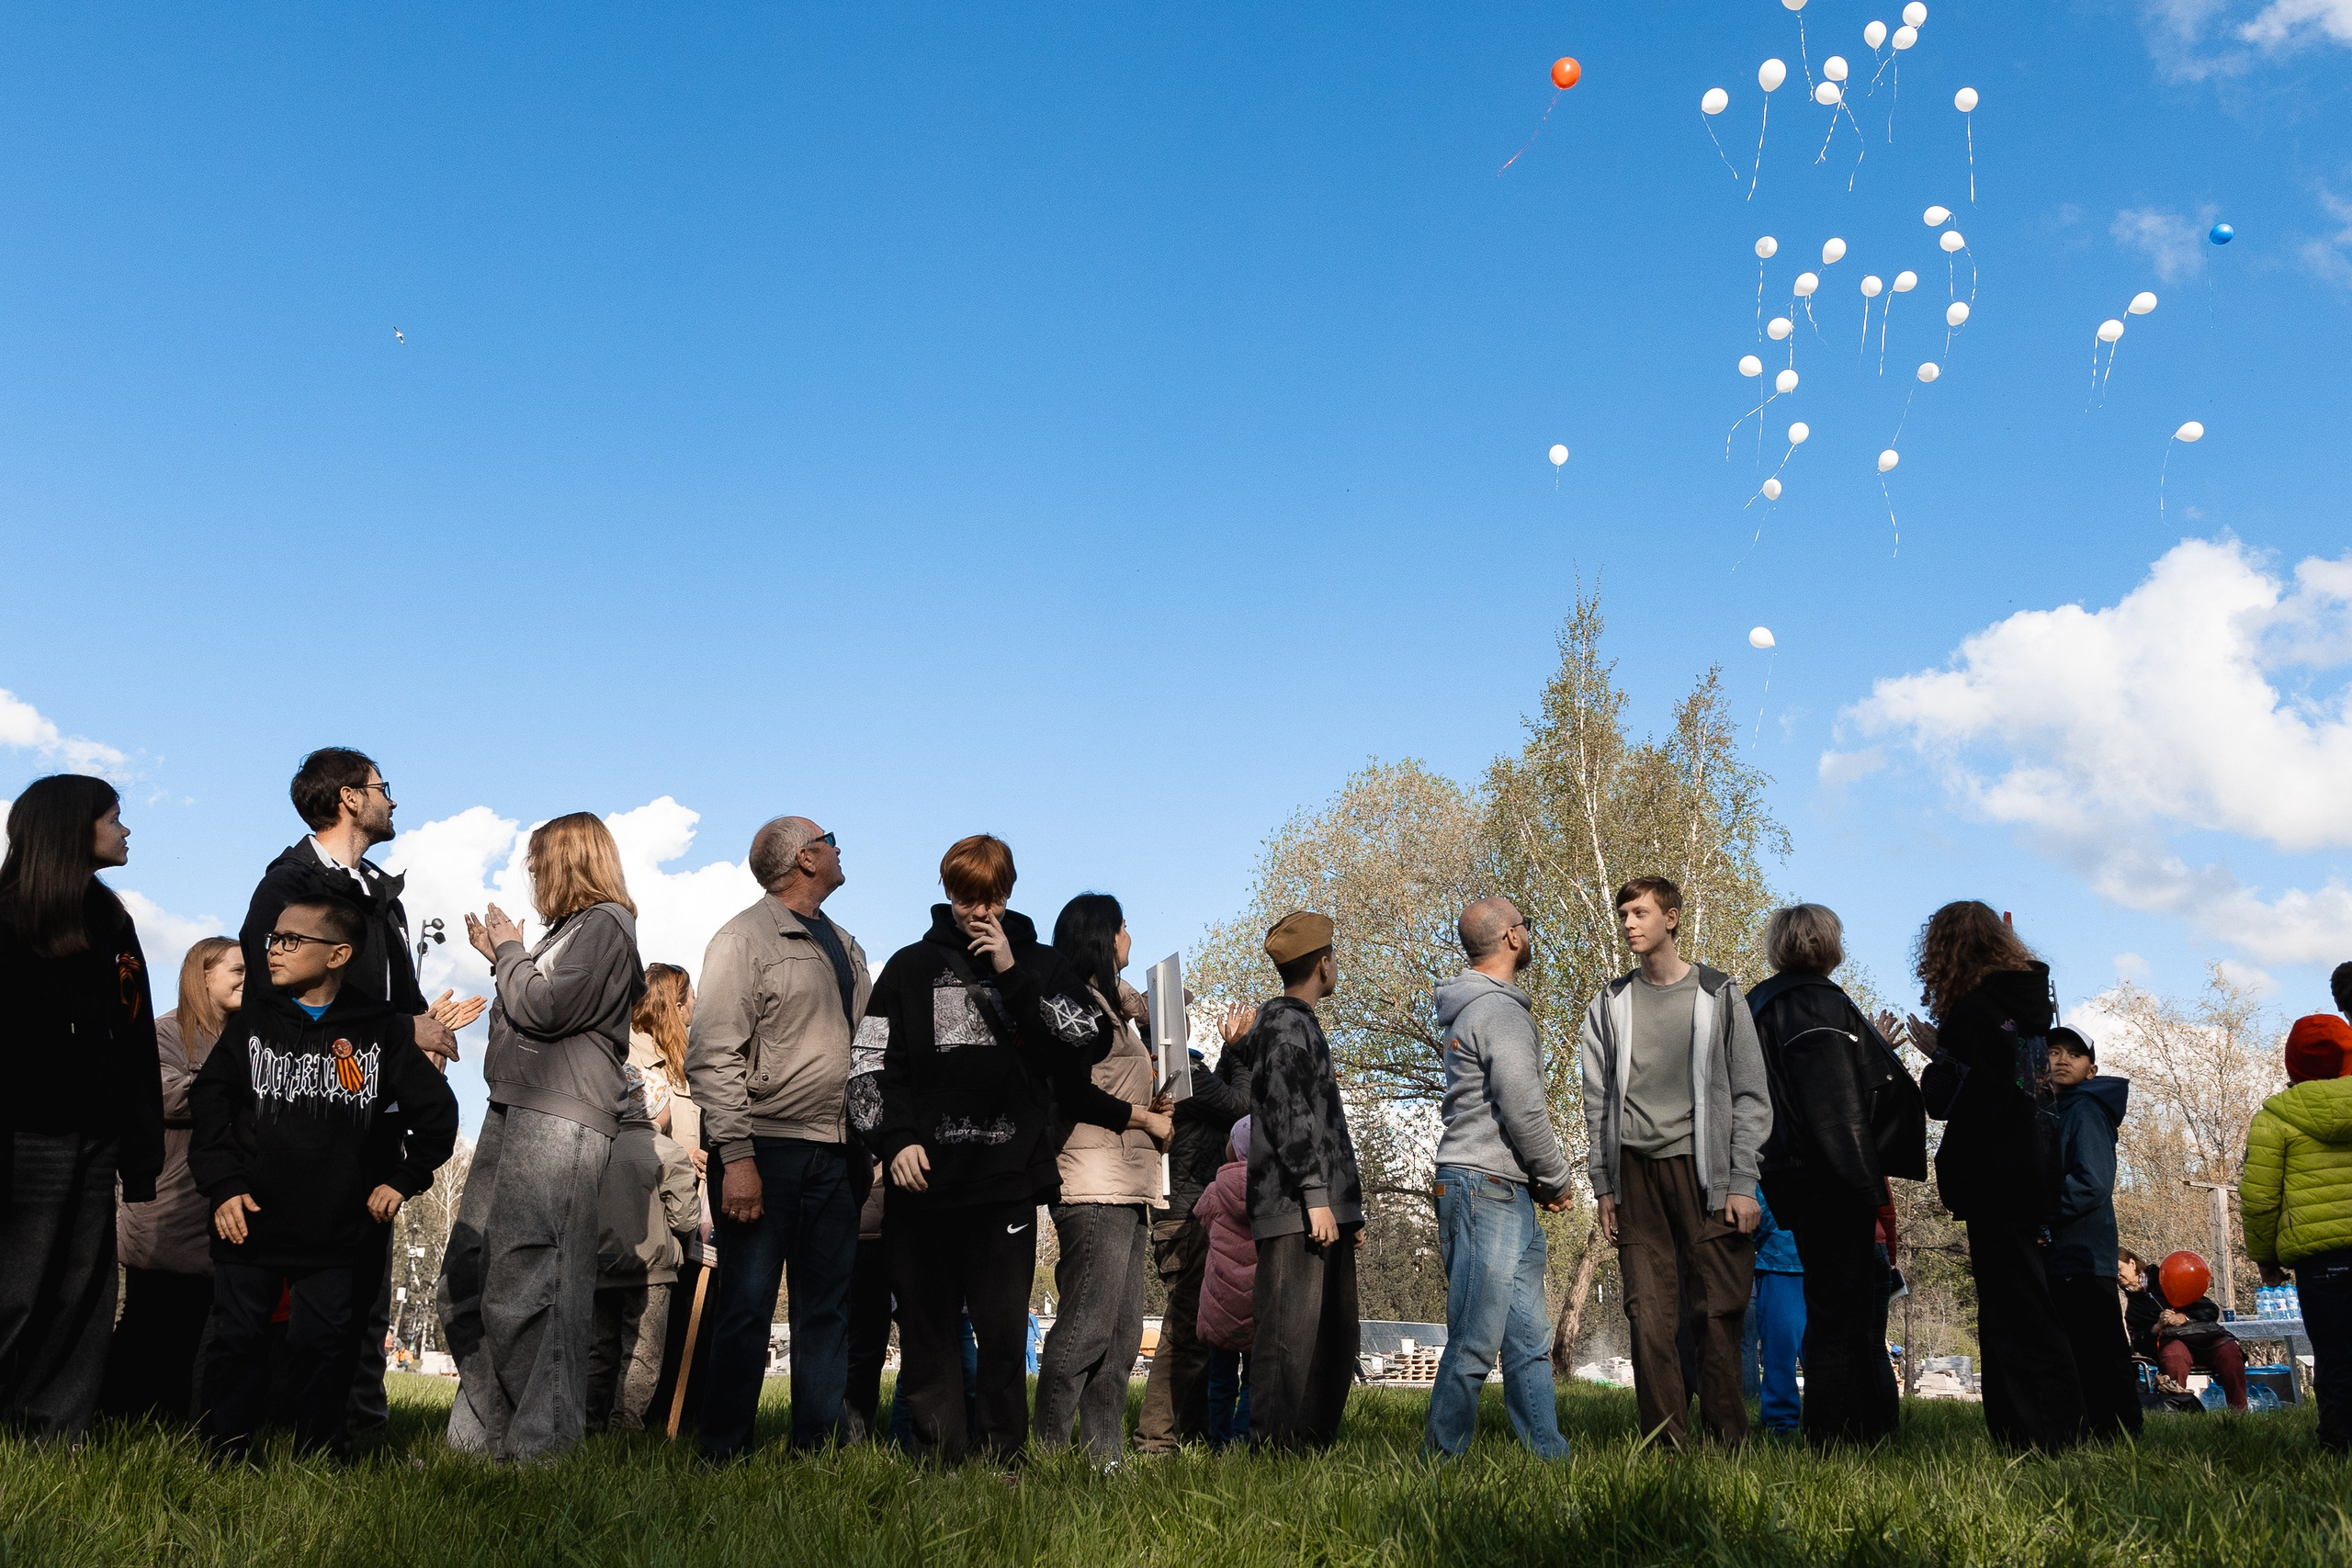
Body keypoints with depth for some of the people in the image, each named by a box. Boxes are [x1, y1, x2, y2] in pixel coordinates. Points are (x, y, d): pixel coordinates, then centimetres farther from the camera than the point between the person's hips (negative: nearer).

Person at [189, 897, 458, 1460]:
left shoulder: (383, 1031, -1)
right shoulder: (254, 1020, 4)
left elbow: (437, 1112, 5)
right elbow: (209, 1099, 3)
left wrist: (403, 1180, 2)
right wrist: (222, 1185, -5)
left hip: (337, 1230, -1)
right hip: (248, 1220, 2)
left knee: (322, 1346, 3)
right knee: (236, 1340, 6)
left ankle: (322, 1464, 15)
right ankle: (220, 1458, 18)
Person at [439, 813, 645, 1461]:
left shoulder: (605, 923, -4)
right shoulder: (574, 928, 25)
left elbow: (543, 1009, -14)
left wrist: (510, 950, 1)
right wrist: (501, 956, 24)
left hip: (560, 1118, -10)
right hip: (515, 1111, 10)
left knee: (526, 1290, -13)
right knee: (466, 1287, 8)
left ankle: (541, 1450, -11)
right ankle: (479, 1440, 13)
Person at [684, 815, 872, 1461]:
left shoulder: (846, 946, 18)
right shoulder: (745, 938, -5)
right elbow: (713, 1056, -12)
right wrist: (736, 1155, -20)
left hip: (836, 1153, 7)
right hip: (767, 1146, -7)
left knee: (827, 1308, 9)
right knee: (749, 1305, -2)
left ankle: (821, 1446, 16)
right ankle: (725, 1451, 7)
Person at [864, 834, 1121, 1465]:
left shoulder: (1039, 964, 10)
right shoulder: (911, 967, 10)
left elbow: (1093, 1038, -5)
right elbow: (874, 1063, 6)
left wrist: (1013, 976, -9)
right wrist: (897, 1140, -8)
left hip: (1009, 1180, -1)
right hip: (924, 1178, 1)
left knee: (1004, 1330, -2)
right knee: (926, 1330, 4)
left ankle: (1000, 1458, 8)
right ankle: (933, 1459, 13)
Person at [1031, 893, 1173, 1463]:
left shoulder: (1111, 1004, 25)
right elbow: (1074, 1093, -16)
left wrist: (1149, 1108, 10)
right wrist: (1144, 1118, -8)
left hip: (1128, 1188, 10)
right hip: (1094, 1187, -10)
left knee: (1122, 1336, 7)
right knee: (1087, 1328, -14)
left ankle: (1104, 1457, 9)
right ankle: (1045, 1453, -11)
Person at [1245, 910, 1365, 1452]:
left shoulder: (1302, 1025, 25)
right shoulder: (1285, 1024, -5)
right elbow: (1289, 1115, -15)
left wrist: (1349, 1205, 25)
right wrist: (1315, 1195, -20)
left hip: (1323, 1211, 10)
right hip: (1295, 1210, -10)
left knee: (1336, 1337, 11)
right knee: (1291, 1331, -11)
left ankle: (1315, 1441, 16)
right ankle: (1273, 1447, -9)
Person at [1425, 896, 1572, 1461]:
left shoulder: (1467, 1010, 20)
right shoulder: (1501, 1011, -13)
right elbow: (1522, 1109, -18)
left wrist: (1541, 1180, 17)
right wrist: (1557, 1179, -3)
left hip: (1505, 1194, 10)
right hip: (1487, 1187, -10)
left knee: (1530, 1340, 9)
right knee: (1475, 1343, -7)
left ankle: (1549, 1455, 12)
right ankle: (1443, 1458, -2)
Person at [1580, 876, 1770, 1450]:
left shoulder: (1719, 996, 6)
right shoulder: (1610, 1004, 13)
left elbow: (1751, 1096, 3)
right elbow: (1598, 1102, 13)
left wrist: (1742, 1183, -5)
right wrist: (1603, 1186, 5)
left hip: (1703, 1168, -2)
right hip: (1636, 1171, 2)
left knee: (1718, 1309, -3)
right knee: (1649, 1314, -1)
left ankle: (1729, 1438, 5)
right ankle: (1666, 1440, 4)